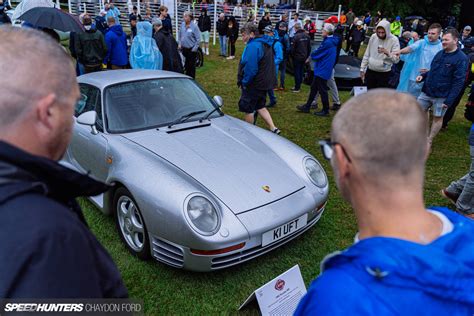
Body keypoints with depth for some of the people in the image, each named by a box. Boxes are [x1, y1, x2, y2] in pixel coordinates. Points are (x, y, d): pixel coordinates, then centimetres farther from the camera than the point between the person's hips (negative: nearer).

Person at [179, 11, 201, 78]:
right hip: (184, 48, 5)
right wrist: (180, 44, 8)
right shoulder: (182, 24, 2)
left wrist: (194, 49, -13)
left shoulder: (194, 26, -14)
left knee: (191, 65, 3)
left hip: (191, 49, -5)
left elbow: (198, 39, -12)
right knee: (186, 64, 14)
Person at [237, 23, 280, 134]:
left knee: (248, 109, 7)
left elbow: (251, 68, -28)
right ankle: (273, 128, 14)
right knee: (260, 106, 21)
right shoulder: (265, 44, 10)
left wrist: (244, 82, -15)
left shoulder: (253, 46, -22)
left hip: (254, 84, -10)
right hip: (265, 82, 10)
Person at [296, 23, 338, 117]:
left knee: (322, 90, 0)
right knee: (314, 87, 16)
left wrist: (311, 55, 2)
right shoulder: (331, 41, 9)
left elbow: (316, 55, -18)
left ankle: (325, 111, 12)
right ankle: (307, 106, 26)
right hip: (321, 69, 10)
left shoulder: (327, 43, -22)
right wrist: (314, 55, 2)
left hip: (322, 70, -10)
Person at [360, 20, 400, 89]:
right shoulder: (373, 37, 0)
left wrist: (387, 53, -34)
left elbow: (396, 59, -17)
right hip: (370, 71, 4)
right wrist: (362, 69, 9)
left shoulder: (394, 40, -12)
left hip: (384, 74, -4)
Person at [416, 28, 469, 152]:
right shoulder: (440, 53, 7)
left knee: (438, 118, 9)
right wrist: (423, 76, -1)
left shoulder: (461, 58, -12)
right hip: (427, 91, 5)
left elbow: (458, 82, -14)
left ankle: (429, 141, 23)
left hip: (442, 96, -5)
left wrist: (449, 101, -19)